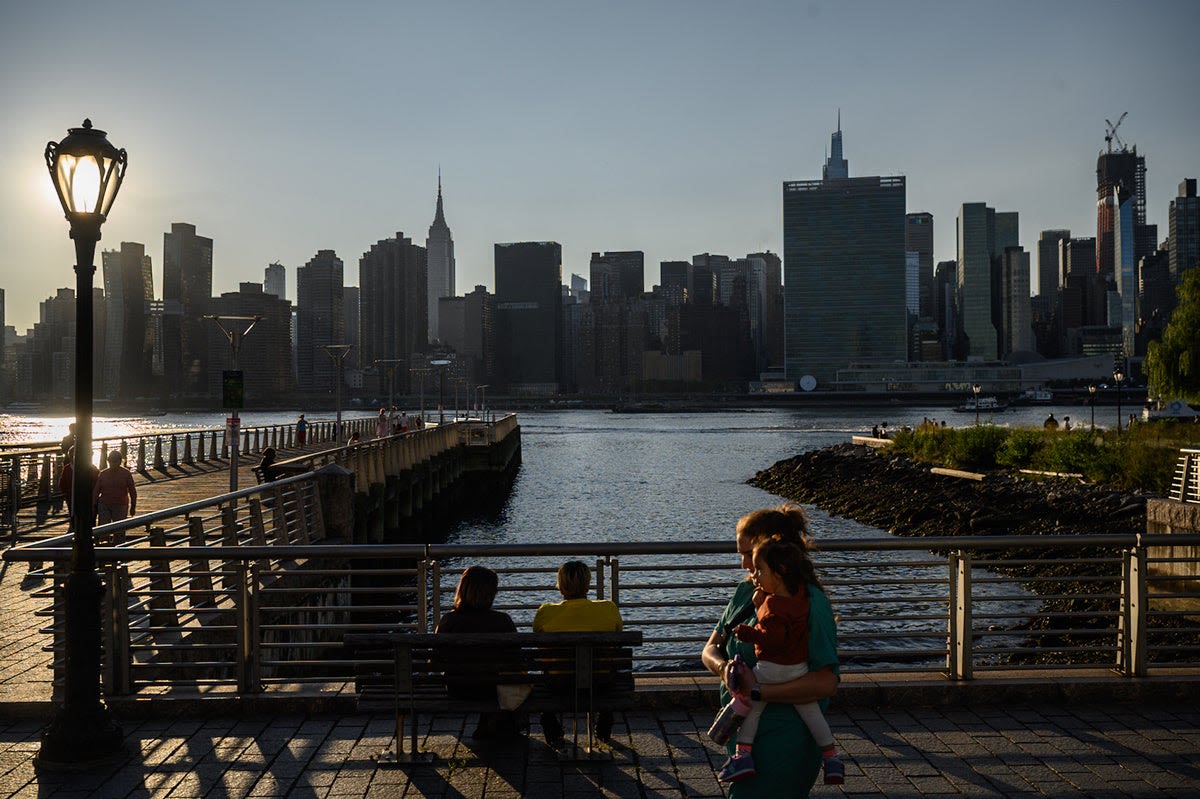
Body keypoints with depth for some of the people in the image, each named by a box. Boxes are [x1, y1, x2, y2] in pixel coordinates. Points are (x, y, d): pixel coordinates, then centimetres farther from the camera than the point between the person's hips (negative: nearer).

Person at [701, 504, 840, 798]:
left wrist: (758, 692, -26)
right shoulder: (746, 592, 5)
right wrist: (724, 668, -17)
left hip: (783, 739, -8)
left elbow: (826, 682, -27)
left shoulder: (810, 603, -19)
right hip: (744, 732, 8)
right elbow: (710, 649, 6)